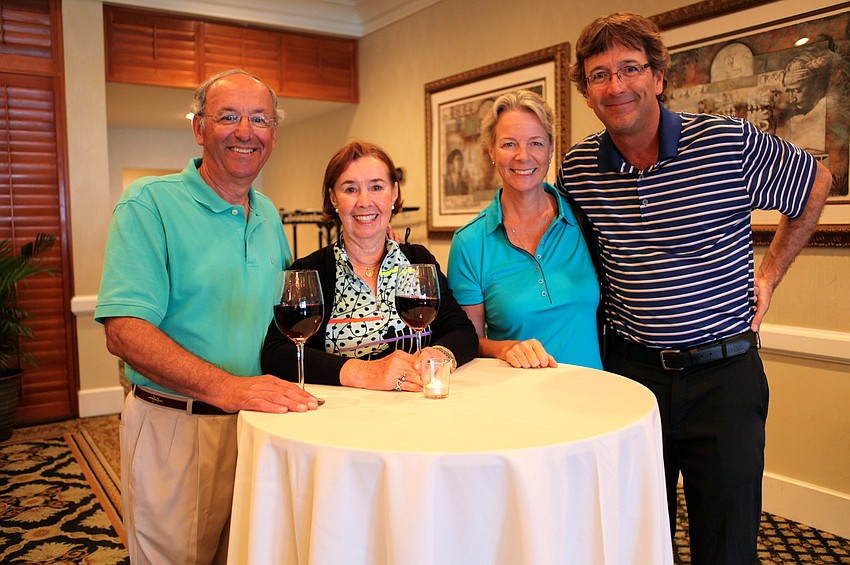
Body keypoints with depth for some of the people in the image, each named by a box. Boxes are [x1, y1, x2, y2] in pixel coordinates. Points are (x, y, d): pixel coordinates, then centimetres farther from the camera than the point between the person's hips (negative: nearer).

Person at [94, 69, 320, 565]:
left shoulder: (269, 216, 9)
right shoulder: (149, 204, -11)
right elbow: (125, 332, -21)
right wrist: (226, 388, -32)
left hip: (258, 423, 6)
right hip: (174, 428, -5)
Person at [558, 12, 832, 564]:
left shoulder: (730, 142, -9)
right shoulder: (577, 168, -2)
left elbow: (816, 183, 8)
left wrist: (769, 274, 5)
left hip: (724, 372, -1)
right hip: (631, 368, 2)